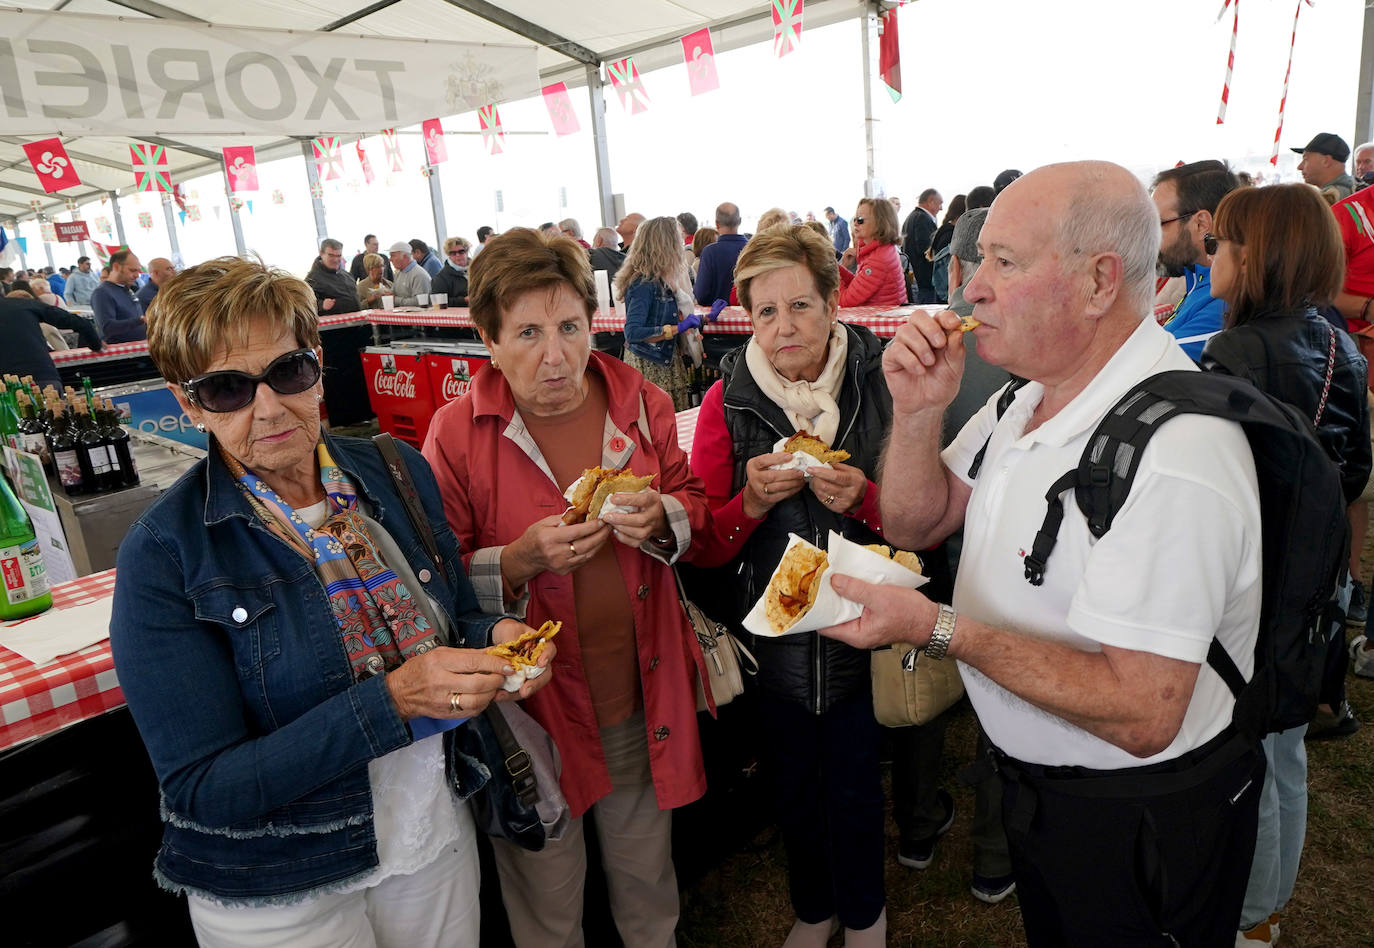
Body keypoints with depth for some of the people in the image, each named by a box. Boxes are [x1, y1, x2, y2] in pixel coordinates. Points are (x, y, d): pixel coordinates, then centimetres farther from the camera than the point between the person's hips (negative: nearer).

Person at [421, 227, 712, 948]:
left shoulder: (640, 403, -3)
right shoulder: (456, 434, -12)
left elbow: (692, 502, 9)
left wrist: (662, 519, -14)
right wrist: (522, 560, -26)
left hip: (641, 694, 3)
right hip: (531, 699, -2)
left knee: (646, 875, 25)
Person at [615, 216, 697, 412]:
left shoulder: (661, 280, 9)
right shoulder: (644, 284, -18)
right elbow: (632, 332, -23)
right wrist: (668, 330, -24)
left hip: (666, 360, 9)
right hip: (649, 366, -9)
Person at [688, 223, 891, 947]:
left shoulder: (880, 385, -10)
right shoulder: (727, 400, -8)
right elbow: (702, 545, -6)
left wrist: (864, 499, -23)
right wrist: (753, 501, -24)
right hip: (774, 636, 1)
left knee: (855, 787, 16)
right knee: (794, 786, 21)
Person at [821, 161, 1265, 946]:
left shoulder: (1174, 451, -32)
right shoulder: (1031, 394, -3)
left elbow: (1142, 716, -33)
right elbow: (915, 524, 4)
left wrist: (940, 629, -32)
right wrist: (918, 412, -13)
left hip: (1139, 820, -7)